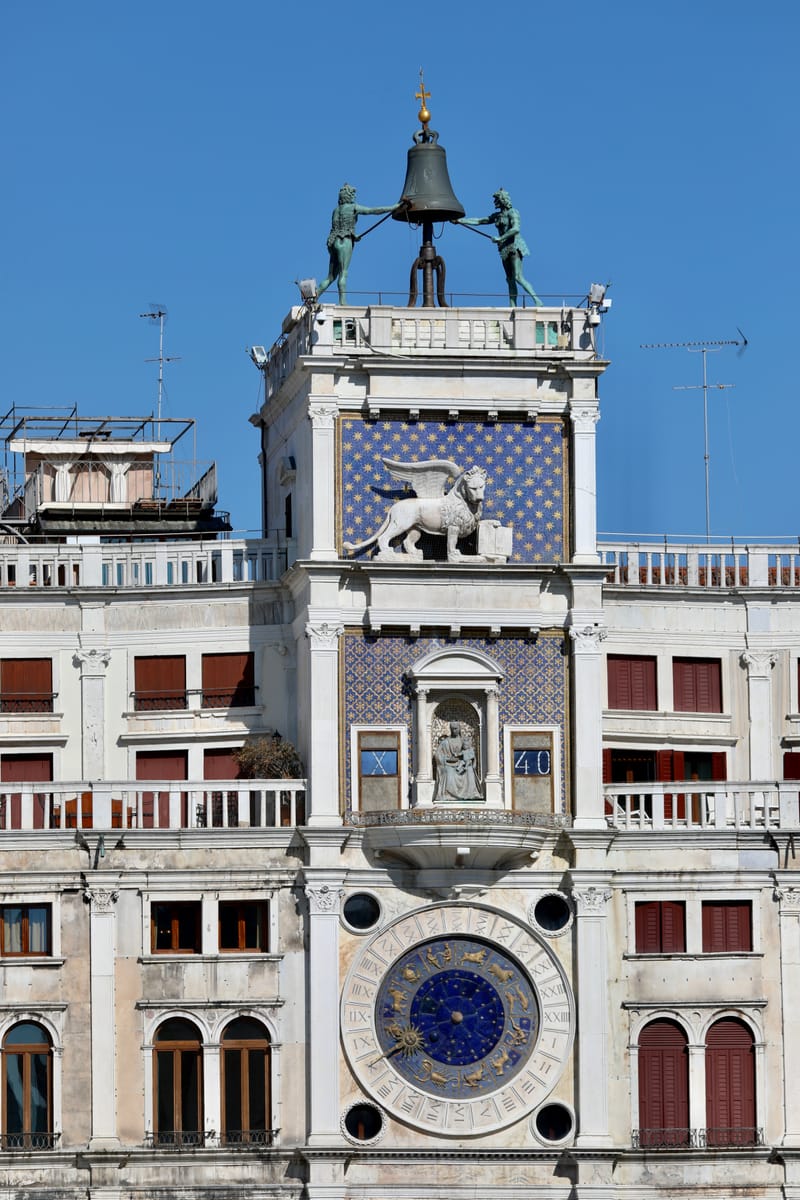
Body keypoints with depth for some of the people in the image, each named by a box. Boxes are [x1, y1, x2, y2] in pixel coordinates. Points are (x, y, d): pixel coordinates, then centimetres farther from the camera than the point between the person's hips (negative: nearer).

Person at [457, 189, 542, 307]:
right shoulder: (497, 216, 17)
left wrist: (500, 238, -17)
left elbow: (516, 229, -19)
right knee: (510, 279, 3)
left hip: (515, 246, -8)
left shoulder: (512, 212, -6)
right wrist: (460, 220, 15)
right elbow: (479, 221, 20)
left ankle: (537, 300, -18)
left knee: (518, 277, -18)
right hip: (505, 249, 8)